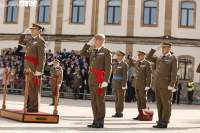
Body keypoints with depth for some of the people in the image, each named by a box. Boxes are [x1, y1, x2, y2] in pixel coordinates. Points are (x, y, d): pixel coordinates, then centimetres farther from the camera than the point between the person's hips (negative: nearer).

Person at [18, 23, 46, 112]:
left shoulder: (41, 41, -11)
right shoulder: (31, 40, 17)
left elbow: (42, 57, -18)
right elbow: (21, 43, 28)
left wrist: (39, 70, -24)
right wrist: (24, 33, 12)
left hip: (35, 68, -9)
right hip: (28, 67, 9)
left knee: (34, 88, -7)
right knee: (29, 87, 10)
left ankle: (34, 107, -4)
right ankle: (29, 106, 15)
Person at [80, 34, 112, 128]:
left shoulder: (106, 52, -6)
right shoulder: (93, 51, 16)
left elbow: (108, 67, -12)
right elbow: (82, 53, 19)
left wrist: (106, 81, -20)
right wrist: (89, 44, 9)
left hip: (100, 79, -7)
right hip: (92, 78, 7)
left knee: (100, 100, -3)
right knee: (94, 101, 10)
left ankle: (100, 122, 3)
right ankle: (96, 120, 17)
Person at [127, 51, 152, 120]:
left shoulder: (147, 64, -8)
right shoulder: (136, 62, 12)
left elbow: (149, 75, -12)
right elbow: (130, 63, 33)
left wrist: (148, 85, -18)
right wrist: (129, 58, 11)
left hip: (143, 85, -7)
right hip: (136, 84, 7)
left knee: (143, 99, -5)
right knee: (138, 99, 9)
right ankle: (140, 114, 14)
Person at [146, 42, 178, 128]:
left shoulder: (173, 58, -3)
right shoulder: (159, 58, 19)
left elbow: (174, 72, -10)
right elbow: (148, 58, 17)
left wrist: (171, 85, -19)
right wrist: (155, 49, 10)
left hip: (166, 85, -7)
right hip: (158, 85, 7)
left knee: (166, 104, -4)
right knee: (160, 104, 7)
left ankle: (164, 123, -2)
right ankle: (161, 121, 12)